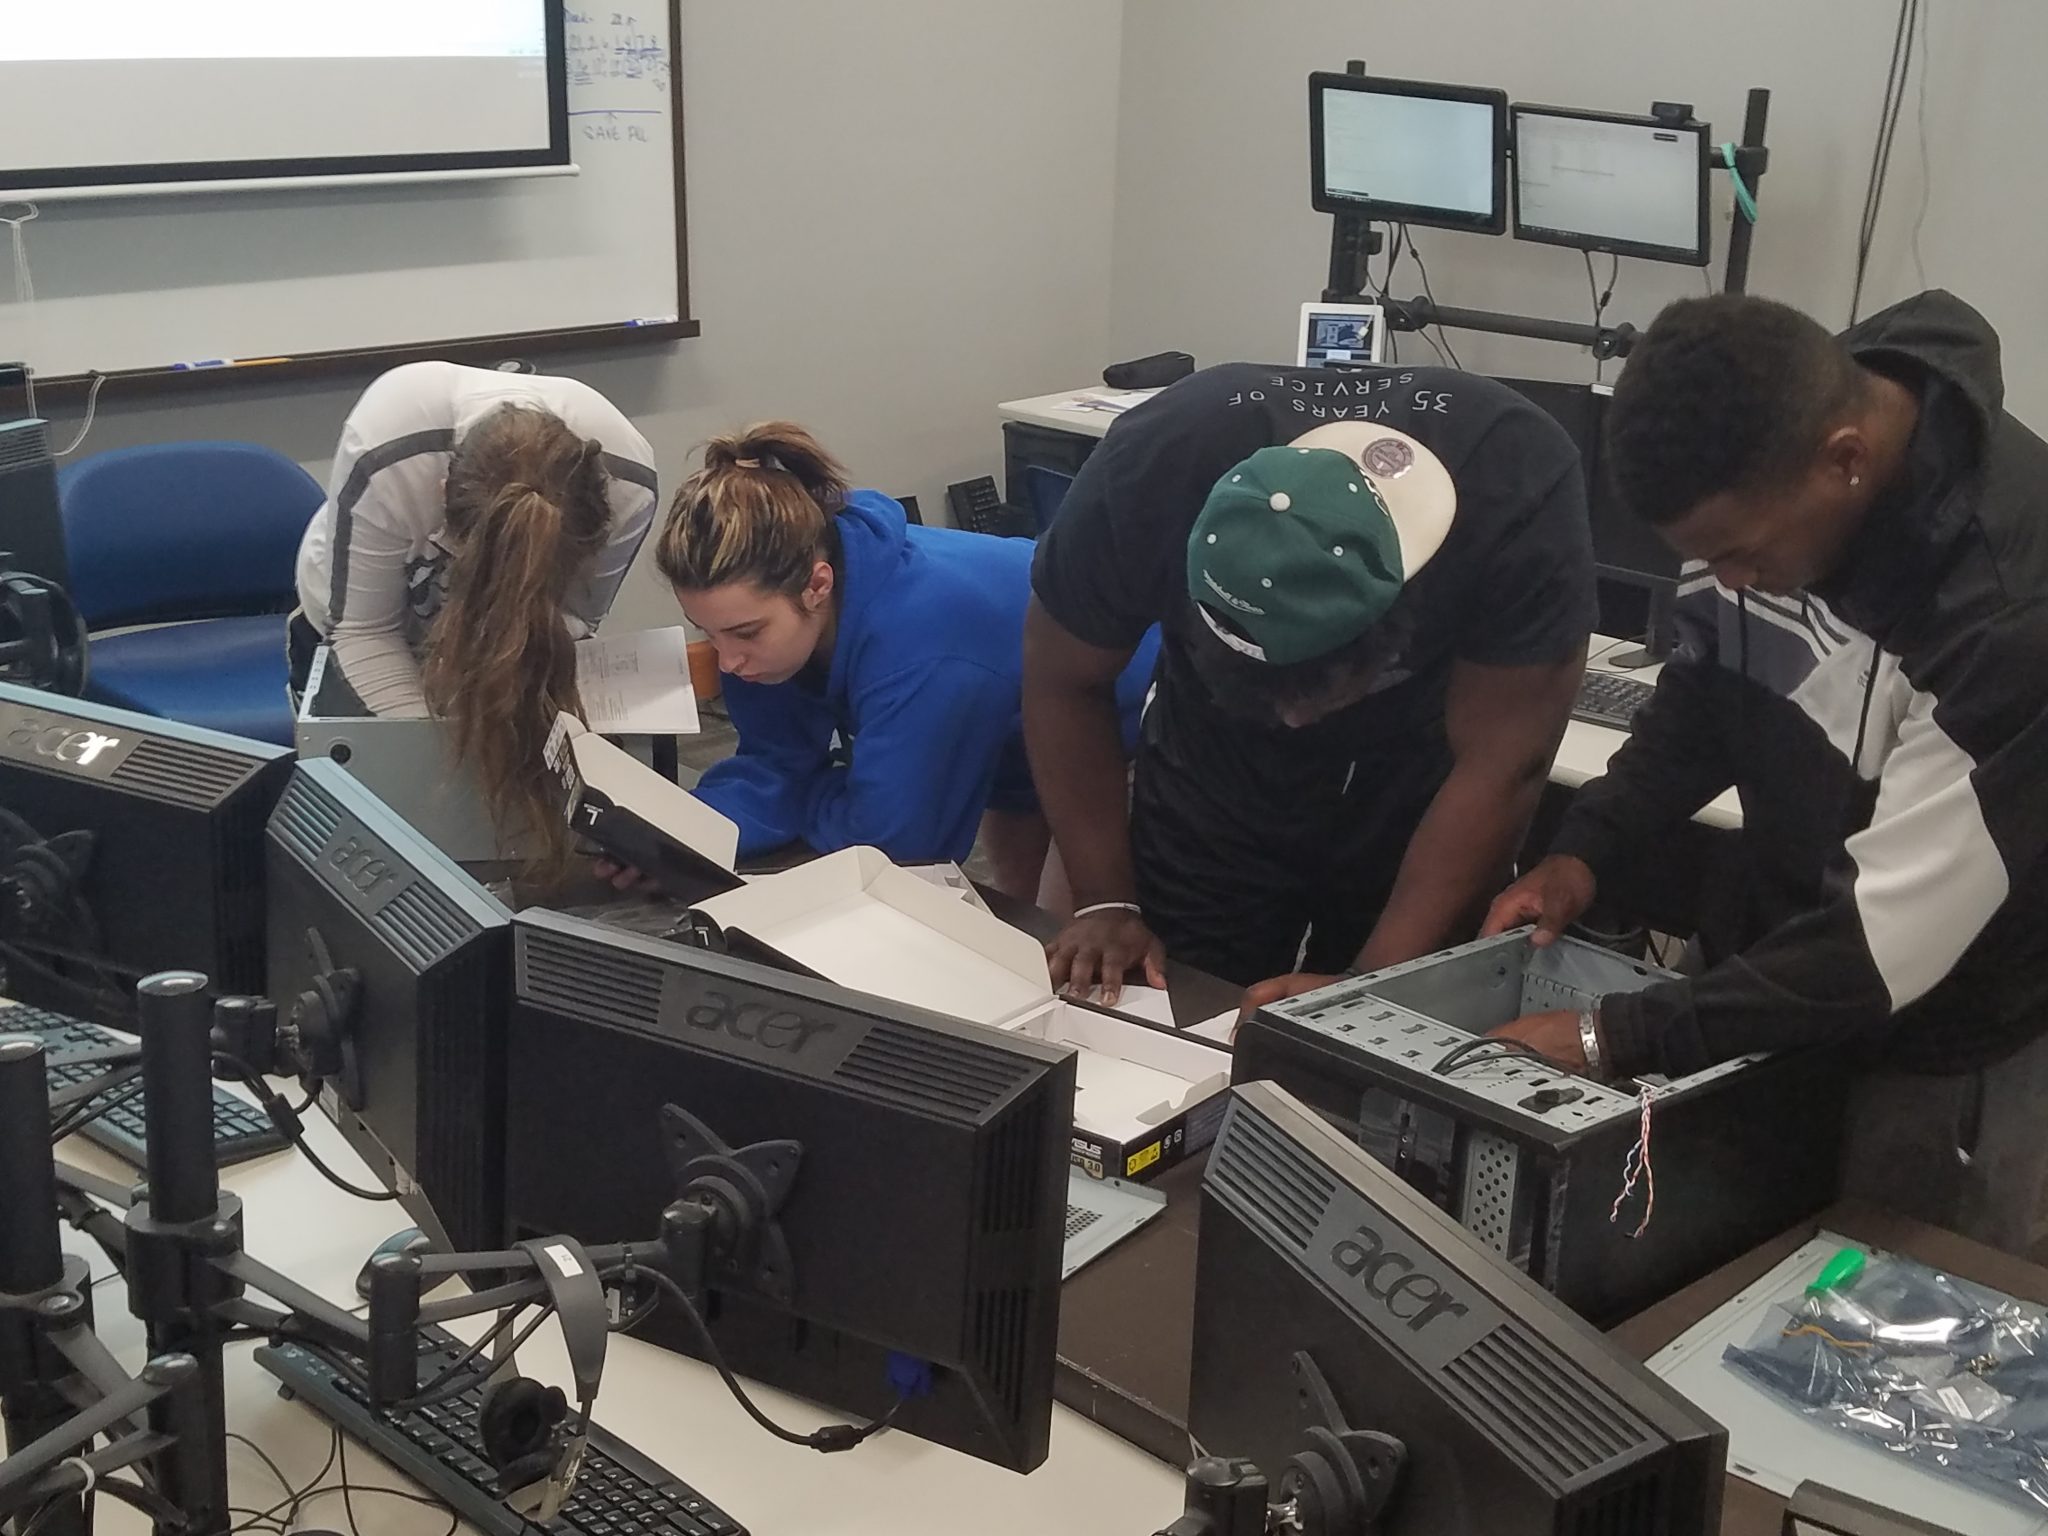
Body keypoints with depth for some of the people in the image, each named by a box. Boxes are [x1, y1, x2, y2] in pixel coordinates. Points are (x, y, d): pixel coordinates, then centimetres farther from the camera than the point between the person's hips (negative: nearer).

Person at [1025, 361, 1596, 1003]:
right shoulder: (1148, 471, -33)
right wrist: (1105, 902, -19)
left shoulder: (1524, 495, -36)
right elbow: (1064, 684, -16)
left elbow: (1500, 766, -27)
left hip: (1421, 788, 0)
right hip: (1214, 772, 1)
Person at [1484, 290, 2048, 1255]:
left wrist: (1614, 1042, -27)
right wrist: (1592, 849, -7)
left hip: (1949, 1050, -6)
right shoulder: (1761, 463, -14)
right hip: (1783, 959, 6)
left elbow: (1890, 933, -30)